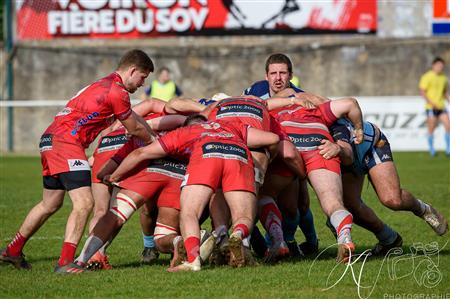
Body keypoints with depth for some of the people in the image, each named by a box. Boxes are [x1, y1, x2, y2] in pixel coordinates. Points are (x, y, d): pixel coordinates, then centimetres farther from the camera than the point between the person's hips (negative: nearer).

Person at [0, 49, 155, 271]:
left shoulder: (106, 84, 19)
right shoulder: (117, 92, -11)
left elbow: (133, 118, 29)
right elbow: (134, 129, 1)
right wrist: (155, 141, 16)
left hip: (50, 139, 10)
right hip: (65, 141, -10)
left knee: (50, 204, 22)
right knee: (84, 203, -15)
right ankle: (65, 262, -19)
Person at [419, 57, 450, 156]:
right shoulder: (427, 77, -7)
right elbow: (422, 91, -10)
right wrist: (431, 102, -19)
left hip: (441, 107, 6)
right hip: (431, 107, -6)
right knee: (431, 129, -1)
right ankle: (432, 150, 13)